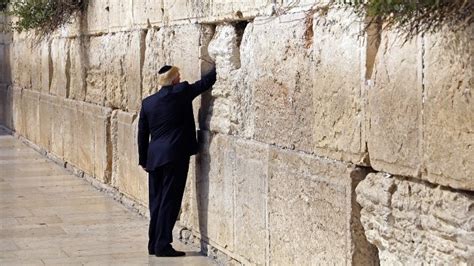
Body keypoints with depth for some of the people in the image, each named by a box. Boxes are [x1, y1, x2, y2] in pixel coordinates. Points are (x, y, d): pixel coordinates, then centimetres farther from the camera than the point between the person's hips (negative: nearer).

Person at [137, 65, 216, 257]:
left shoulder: (147, 102, 10)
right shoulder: (181, 92, -5)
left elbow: (142, 134, 12)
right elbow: (205, 82, 4)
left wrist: (143, 160, 19)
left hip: (154, 157, 6)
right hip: (175, 155, -5)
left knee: (156, 201, 12)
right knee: (169, 201, -3)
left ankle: (154, 244, 17)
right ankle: (162, 245, -3)